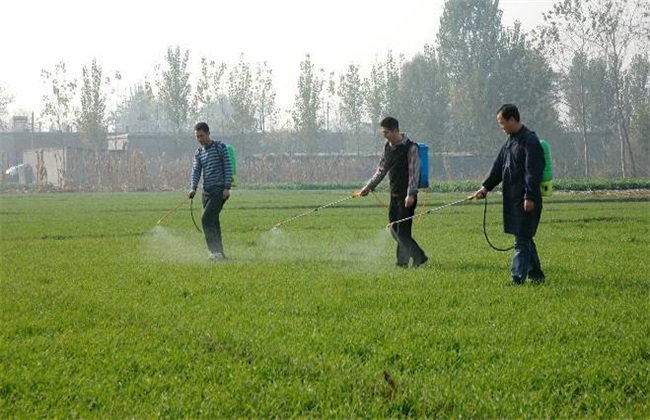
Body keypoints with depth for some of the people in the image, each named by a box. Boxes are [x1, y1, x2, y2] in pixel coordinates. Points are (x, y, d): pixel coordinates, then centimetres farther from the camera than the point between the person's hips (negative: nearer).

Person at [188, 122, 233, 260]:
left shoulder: (220, 147, -3)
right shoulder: (198, 153, 14)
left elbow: (228, 168, -6)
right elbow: (196, 171, 5)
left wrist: (227, 187, -15)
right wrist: (193, 188, -11)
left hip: (220, 190, -7)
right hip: (207, 191, 7)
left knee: (206, 218, -18)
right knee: (212, 222, 8)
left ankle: (215, 250, -19)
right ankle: (219, 253, 15)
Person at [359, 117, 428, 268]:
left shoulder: (410, 148, -10)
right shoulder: (388, 147, 11)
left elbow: (414, 172, -14)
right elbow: (381, 170, 21)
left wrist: (410, 195, -21)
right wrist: (368, 187, 17)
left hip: (406, 196, -8)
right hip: (394, 194, 8)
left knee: (403, 230, -8)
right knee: (394, 229, 7)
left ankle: (403, 261, -1)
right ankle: (419, 257, 16)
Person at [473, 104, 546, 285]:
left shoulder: (529, 141, -12)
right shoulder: (510, 141, 16)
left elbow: (533, 172, -17)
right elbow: (498, 167, 19)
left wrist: (530, 197, -21)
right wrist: (486, 187, 11)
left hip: (526, 201, -9)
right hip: (512, 199, 9)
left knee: (522, 239, -9)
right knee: (524, 238, 13)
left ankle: (518, 277, -10)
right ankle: (536, 274, 21)